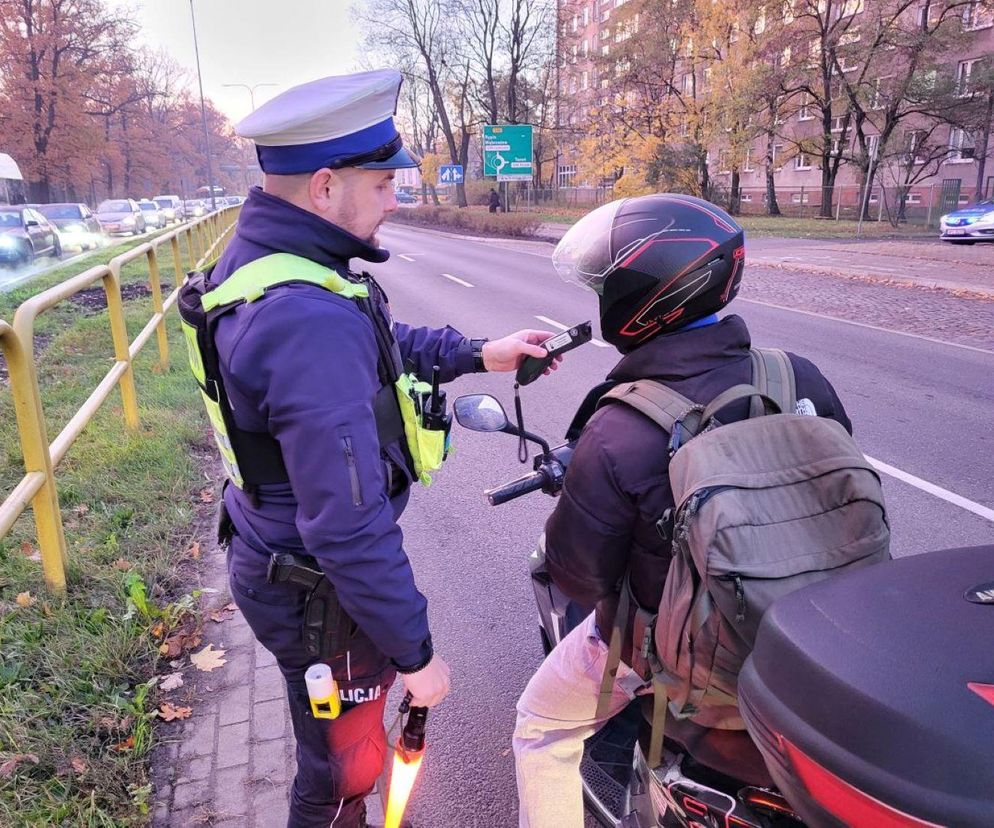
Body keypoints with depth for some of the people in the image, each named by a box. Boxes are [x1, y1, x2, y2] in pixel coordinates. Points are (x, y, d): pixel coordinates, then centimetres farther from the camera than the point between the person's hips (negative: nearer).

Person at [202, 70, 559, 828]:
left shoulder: (262, 255, -2)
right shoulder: (312, 322, -35)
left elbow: (383, 342, 14)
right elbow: (349, 528, -33)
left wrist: (478, 354, 12)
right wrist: (416, 651, -21)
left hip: (275, 551, 10)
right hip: (318, 591, -10)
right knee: (345, 762, 18)